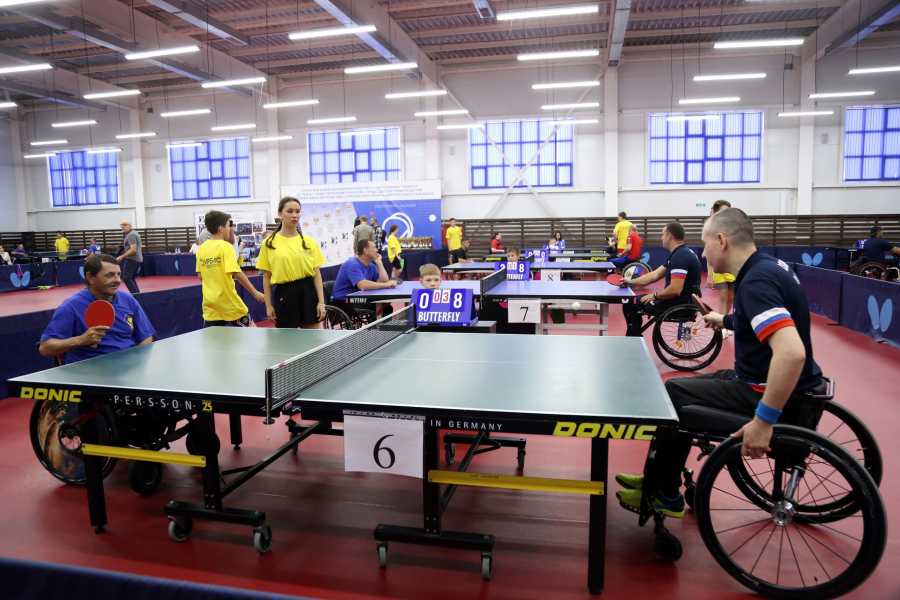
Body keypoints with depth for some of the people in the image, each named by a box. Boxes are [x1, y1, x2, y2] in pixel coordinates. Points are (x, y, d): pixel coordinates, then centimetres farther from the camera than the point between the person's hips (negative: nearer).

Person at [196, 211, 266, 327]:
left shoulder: (201, 249, 6)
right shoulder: (225, 246, -12)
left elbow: (200, 277, 10)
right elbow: (236, 273, -20)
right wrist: (255, 293, -18)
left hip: (210, 307, 6)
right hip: (230, 306, -6)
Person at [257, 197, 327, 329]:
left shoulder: (309, 241, 2)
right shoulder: (269, 243, 0)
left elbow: (317, 273, 2)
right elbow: (266, 277, 4)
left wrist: (321, 301, -5)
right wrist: (268, 305, 1)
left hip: (308, 292, 1)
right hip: (284, 294, -1)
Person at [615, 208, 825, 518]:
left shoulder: (756, 282, -26)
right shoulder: (768, 266, 5)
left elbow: (792, 352, -37)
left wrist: (763, 420, -33)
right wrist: (726, 321, 33)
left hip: (776, 397, -10)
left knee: (669, 396, 0)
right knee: (684, 389, 19)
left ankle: (665, 496, 16)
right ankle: (659, 478, 30)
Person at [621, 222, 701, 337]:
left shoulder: (680, 256, -23)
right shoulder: (679, 253, 11)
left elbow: (675, 290, -30)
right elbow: (655, 274, 15)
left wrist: (655, 296, -14)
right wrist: (631, 282, 12)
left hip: (680, 304, -10)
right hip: (680, 300, 10)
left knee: (630, 306, -7)